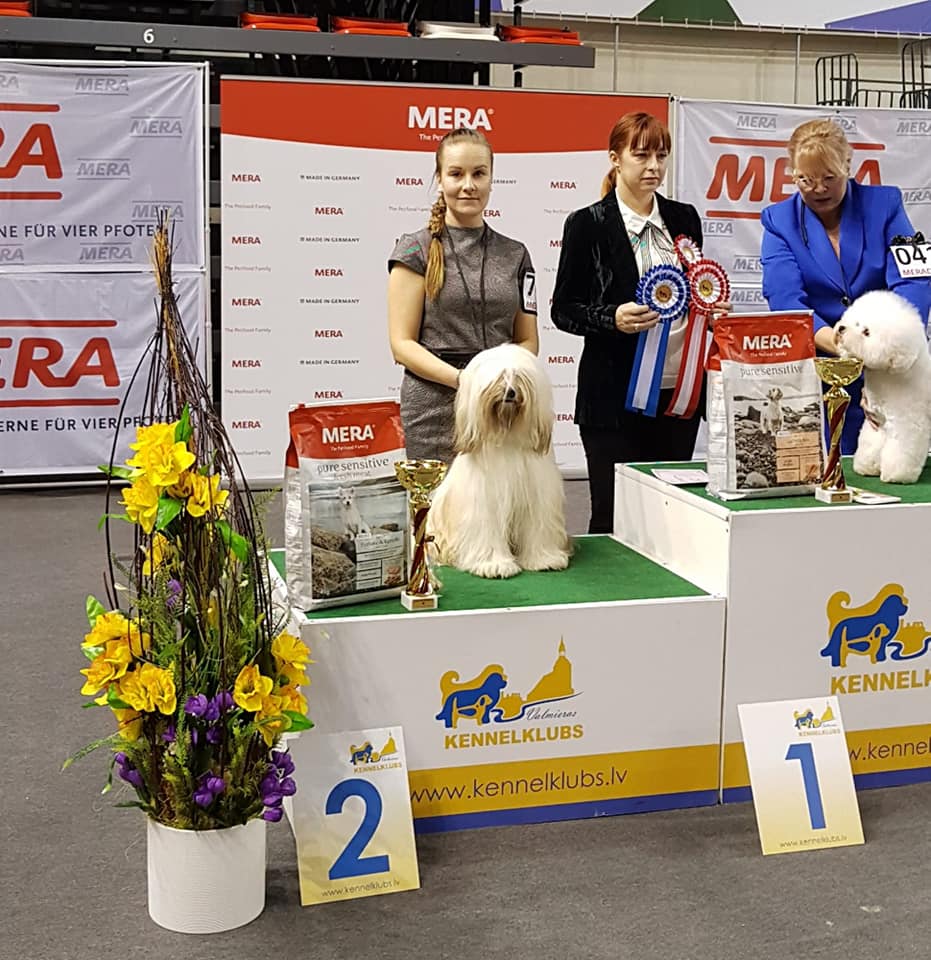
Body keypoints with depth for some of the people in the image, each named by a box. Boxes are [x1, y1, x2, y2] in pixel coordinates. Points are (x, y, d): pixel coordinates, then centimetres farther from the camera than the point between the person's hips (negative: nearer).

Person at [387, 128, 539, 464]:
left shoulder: (515, 255, 13)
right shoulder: (416, 250, 2)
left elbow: (528, 341, 15)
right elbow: (402, 344, -4)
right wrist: (464, 379, -18)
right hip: (435, 414, -3)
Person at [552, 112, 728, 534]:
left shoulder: (685, 218, 12)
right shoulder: (587, 224, -3)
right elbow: (563, 310, -3)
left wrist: (711, 309, 0)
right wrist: (613, 319, -20)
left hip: (679, 392, 5)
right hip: (616, 397, -4)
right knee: (614, 516, -1)